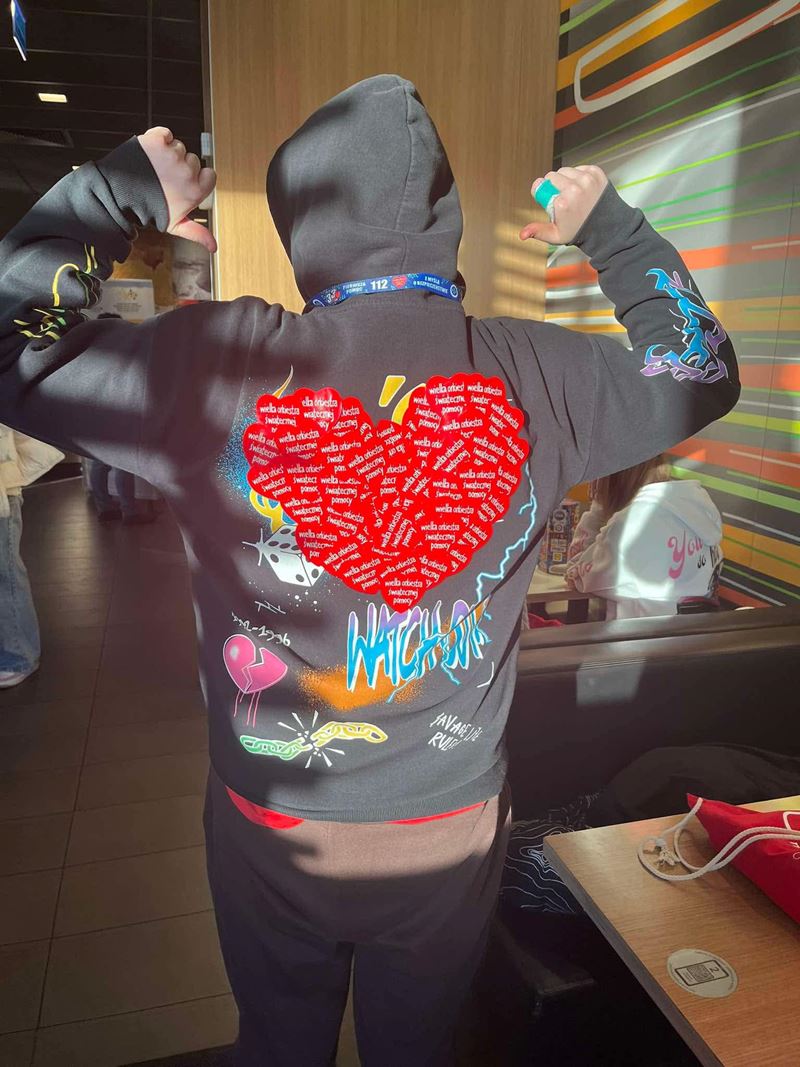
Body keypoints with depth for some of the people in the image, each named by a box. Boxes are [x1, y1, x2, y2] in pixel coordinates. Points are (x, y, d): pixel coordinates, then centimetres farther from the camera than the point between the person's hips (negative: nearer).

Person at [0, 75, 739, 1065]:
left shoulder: (216, 365, -20)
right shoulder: (535, 374, -13)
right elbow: (701, 369, 6)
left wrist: (120, 188, -1)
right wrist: (609, 225, 13)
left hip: (273, 833, -1)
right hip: (455, 833, 2)